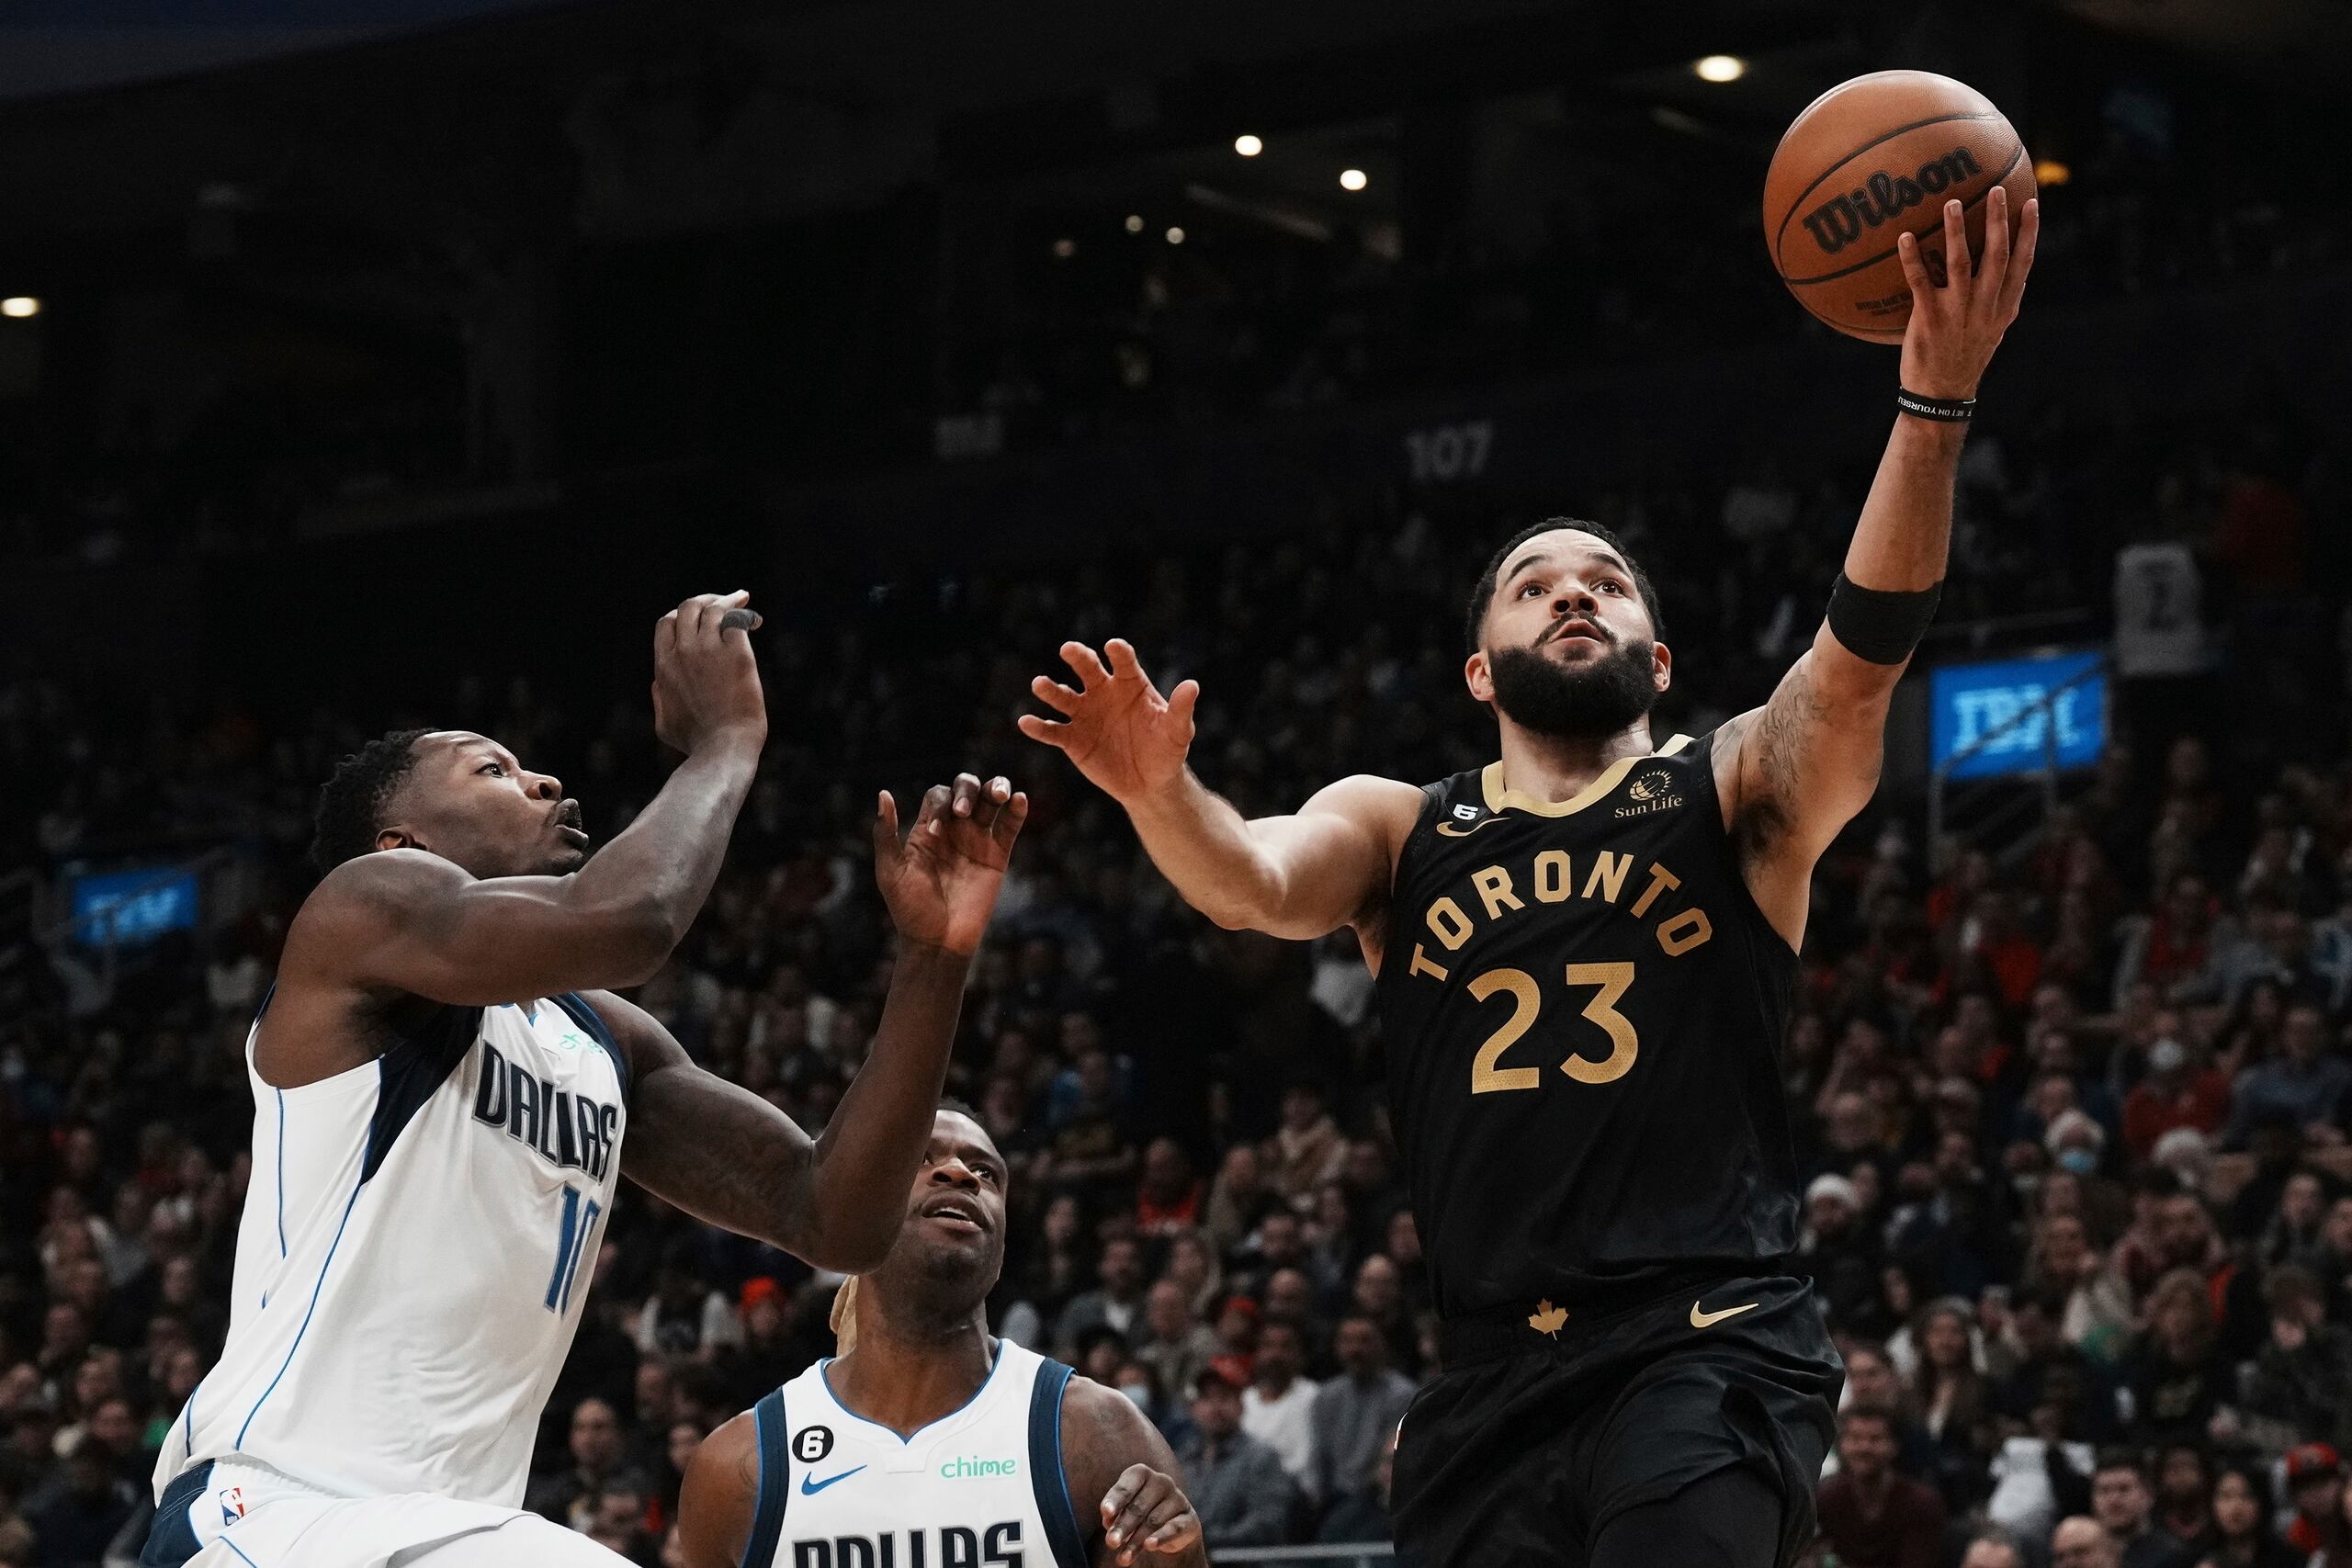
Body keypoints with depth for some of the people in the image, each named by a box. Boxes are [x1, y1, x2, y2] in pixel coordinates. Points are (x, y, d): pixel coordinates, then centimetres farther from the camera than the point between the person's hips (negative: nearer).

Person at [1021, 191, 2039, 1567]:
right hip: (1494, 1385, 4)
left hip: (1713, 1356, -4)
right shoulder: (1398, 829, 17)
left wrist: (1935, 404, -24)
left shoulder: (1734, 794, 10)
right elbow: (1256, 882, -3)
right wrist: (1162, 795, -27)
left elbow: (1860, 657, -8)